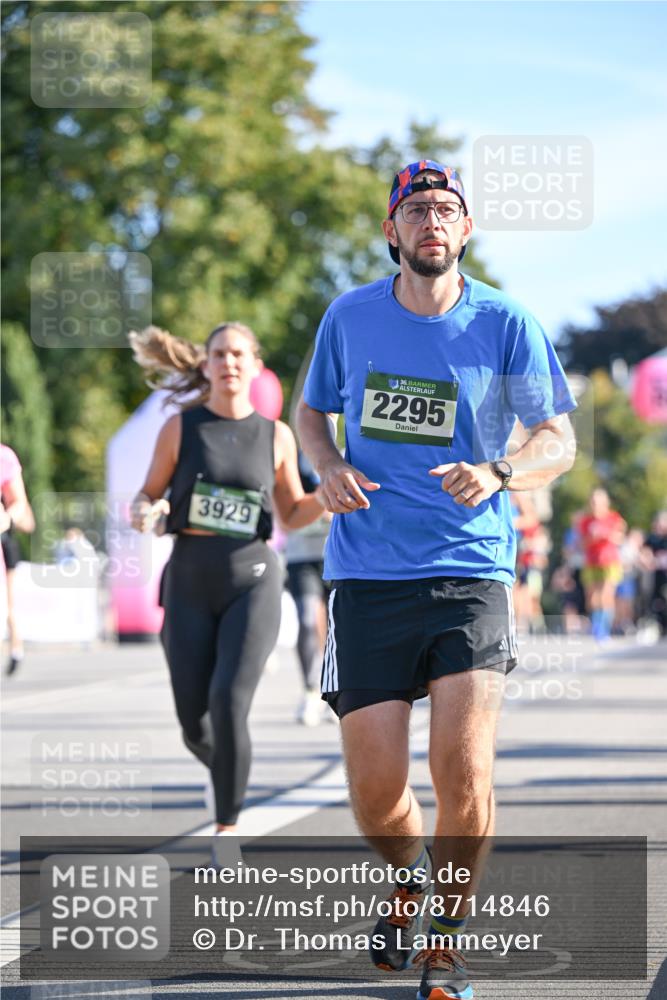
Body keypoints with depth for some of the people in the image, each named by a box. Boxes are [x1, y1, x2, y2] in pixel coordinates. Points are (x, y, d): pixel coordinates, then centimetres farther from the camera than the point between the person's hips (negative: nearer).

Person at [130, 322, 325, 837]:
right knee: (195, 726, 0)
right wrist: (143, 512, -15)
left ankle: (227, 828, -9)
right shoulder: (181, 428, 4)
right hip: (190, 581, 1)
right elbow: (147, 496, 9)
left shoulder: (277, 436, 6)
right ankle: (228, 772, 36)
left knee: (229, 702, -21)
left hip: (251, 581, -1)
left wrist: (326, 497, -6)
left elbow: (292, 514, 15)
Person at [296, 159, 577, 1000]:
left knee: (462, 766, -15)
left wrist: (498, 474, -16)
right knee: (374, 785, -2)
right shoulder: (349, 317, 7)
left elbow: (558, 439, 4)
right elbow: (312, 408, 22)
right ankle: (408, 878, 33)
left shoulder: (505, 325, 0)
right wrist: (328, 468, 0)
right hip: (367, 574, 2)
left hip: (471, 568, -2)